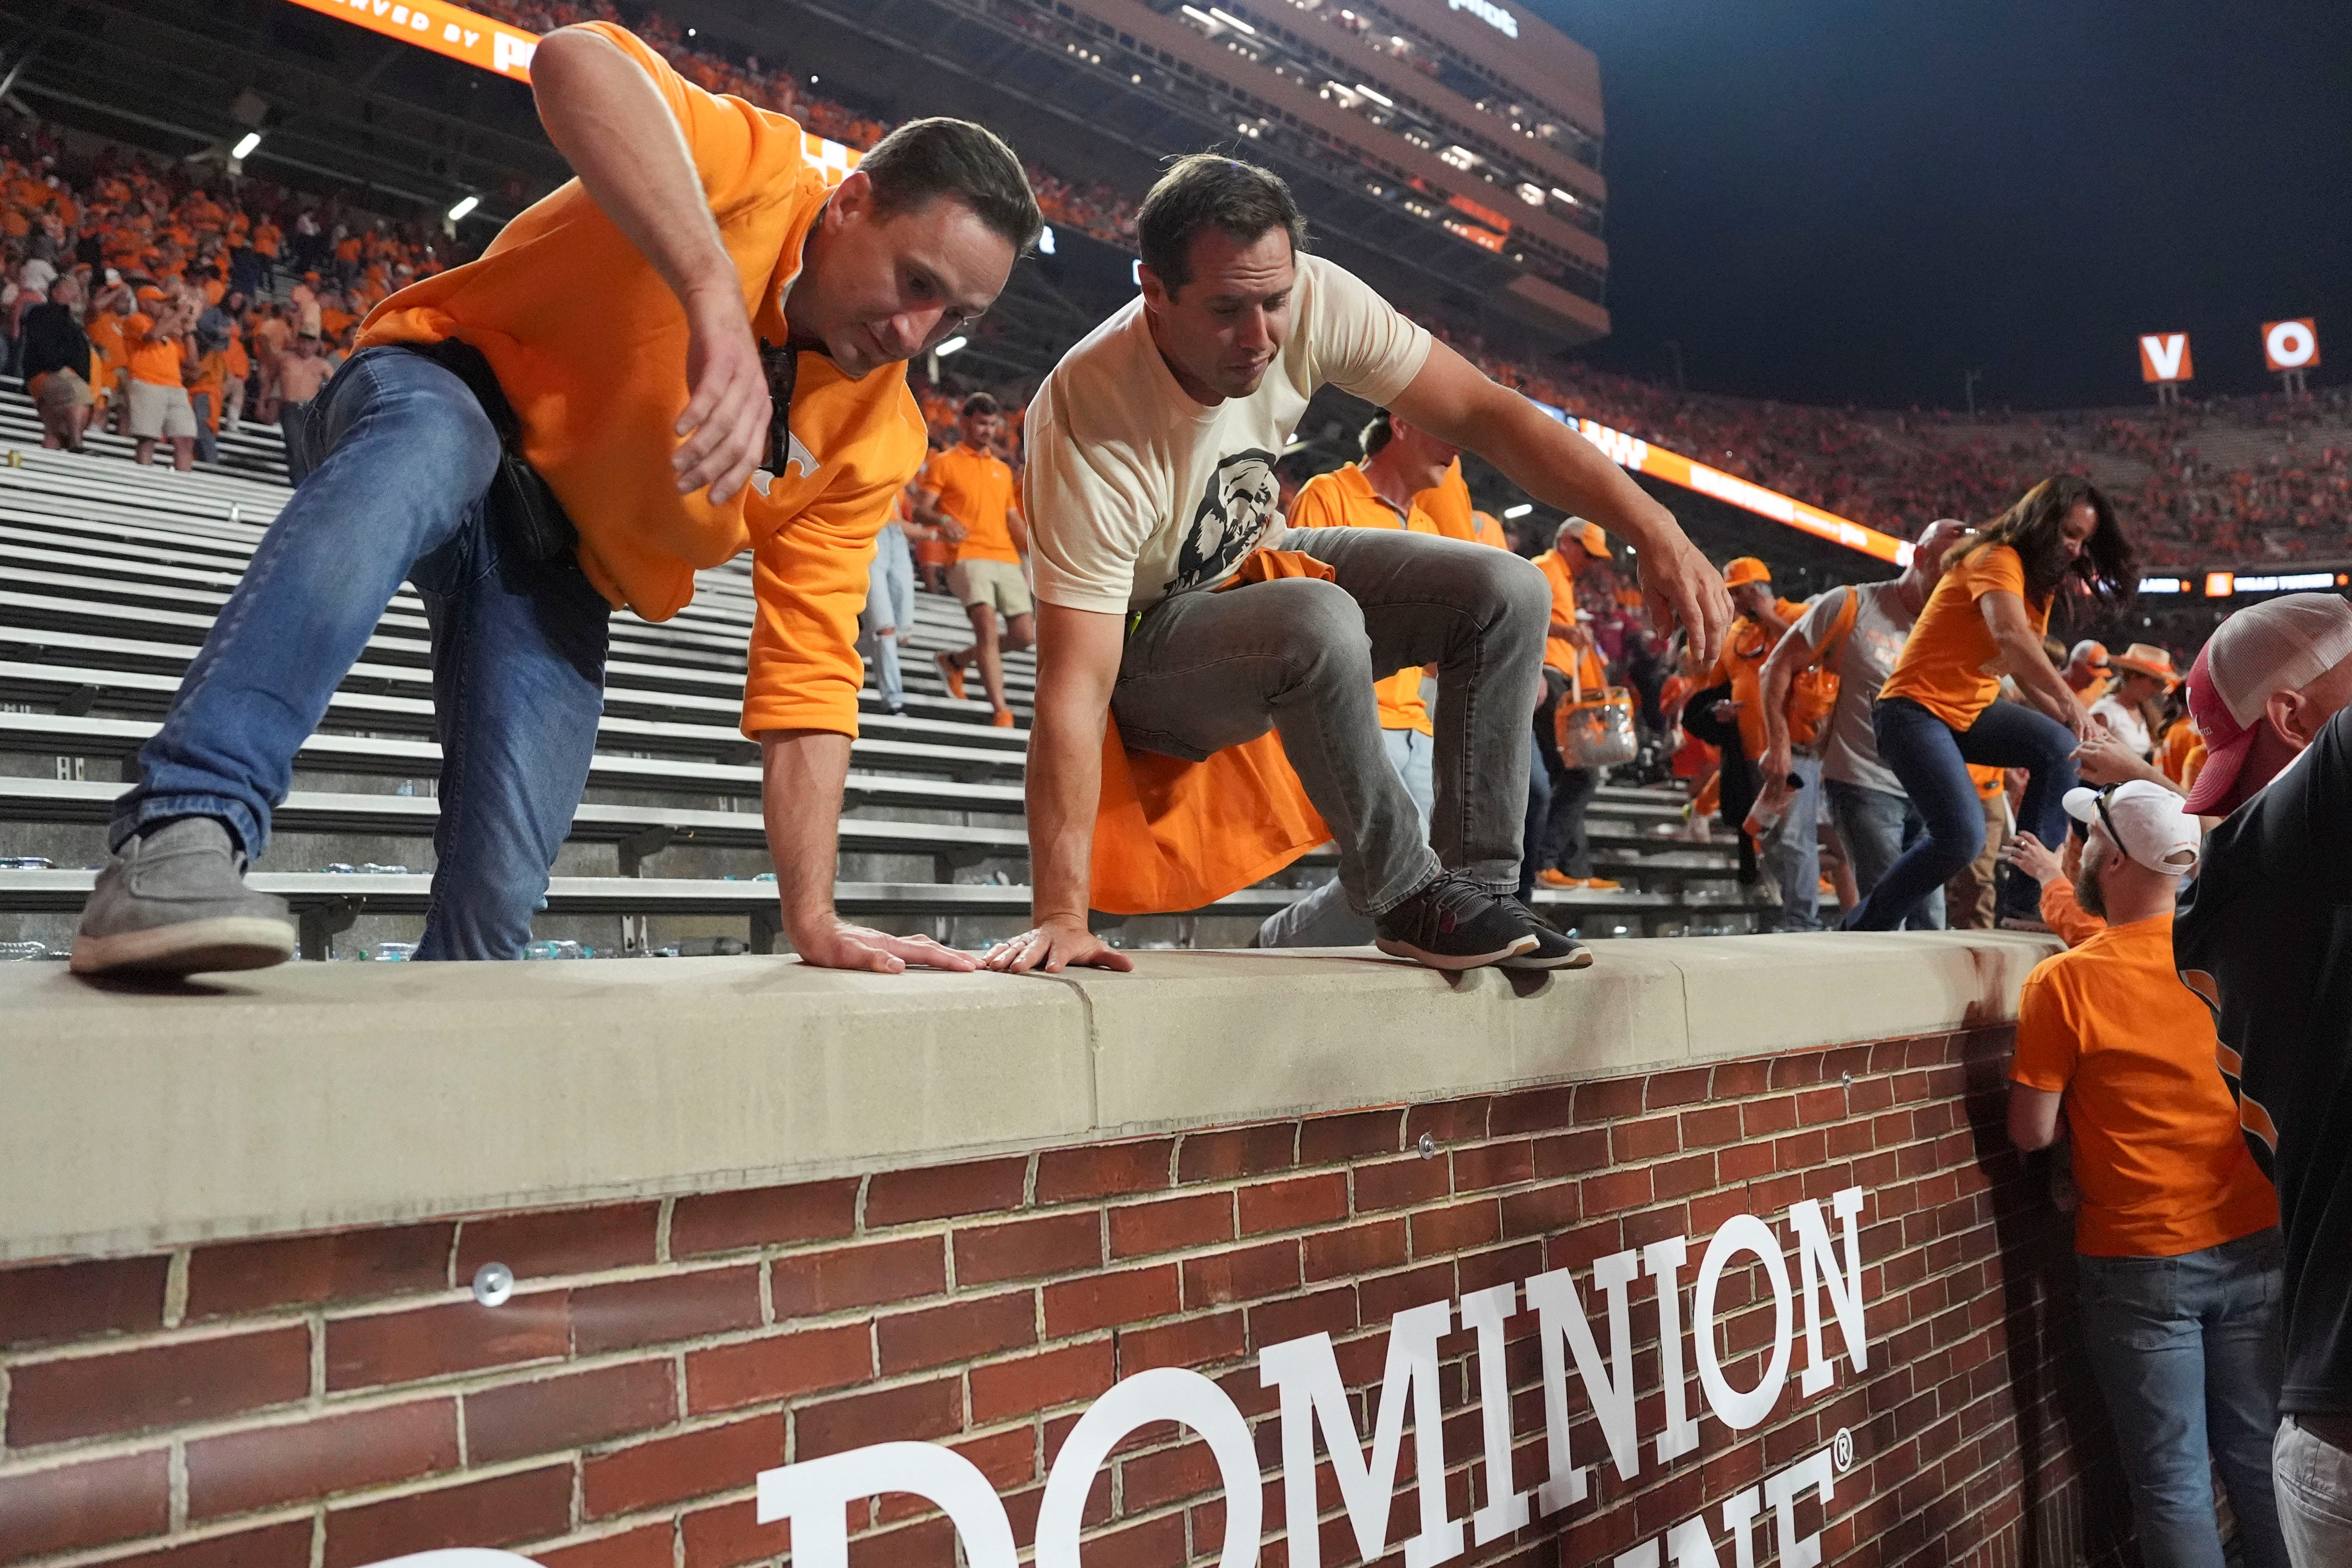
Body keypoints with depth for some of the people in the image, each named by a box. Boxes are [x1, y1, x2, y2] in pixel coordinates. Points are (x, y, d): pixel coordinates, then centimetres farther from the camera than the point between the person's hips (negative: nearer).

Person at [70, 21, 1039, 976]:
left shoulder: (875, 438, -8)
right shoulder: (758, 177, -21)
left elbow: (805, 681, -10)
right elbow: (575, 64, -42)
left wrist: (812, 920, -18)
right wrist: (715, 300, -54)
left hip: (560, 563, 4)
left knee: (495, 895, -8)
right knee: (435, 446, -42)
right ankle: (180, 833, -47)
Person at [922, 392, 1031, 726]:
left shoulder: (1003, 470, 24)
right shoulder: (944, 463, 8)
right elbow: (920, 510, -1)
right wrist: (943, 520, -23)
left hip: (1007, 559, 6)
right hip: (968, 557, -6)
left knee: (1025, 634, -4)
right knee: (987, 625, -23)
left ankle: (956, 661, 19)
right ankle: (1001, 710, -22)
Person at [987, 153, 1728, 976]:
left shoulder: (1311, 300, -21)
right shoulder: (1089, 422, -35)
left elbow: (1483, 413, -15)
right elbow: (1074, 690, -38)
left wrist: (1656, 529, -24)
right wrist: (1061, 915, -43)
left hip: (1257, 566, 6)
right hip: (1142, 640, -6)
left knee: (1507, 592, -10)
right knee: (1321, 625, -37)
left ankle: (1479, 888, -2)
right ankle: (1408, 897, -15)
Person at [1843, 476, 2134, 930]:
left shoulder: (2038, 584, 16)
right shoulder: (1998, 559, -13)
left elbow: (2025, 672, 13)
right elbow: (2011, 634, -32)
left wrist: (2070, 722, -2)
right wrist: (2070, 701, -39)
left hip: (1972, 709, 9)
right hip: (1915, 709, -9)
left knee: (2059, 747, -13)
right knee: (1962, 838, -22)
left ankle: (2025, 900, -8)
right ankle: (1862, 931, -4)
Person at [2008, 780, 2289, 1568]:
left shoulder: (2064, 984, -16)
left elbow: (2033, 1132, -12)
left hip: (2142, 1266, -4)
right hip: (2253, 1244, 5)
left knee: (2174, 1486, 7)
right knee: (2260, 1460, 16)